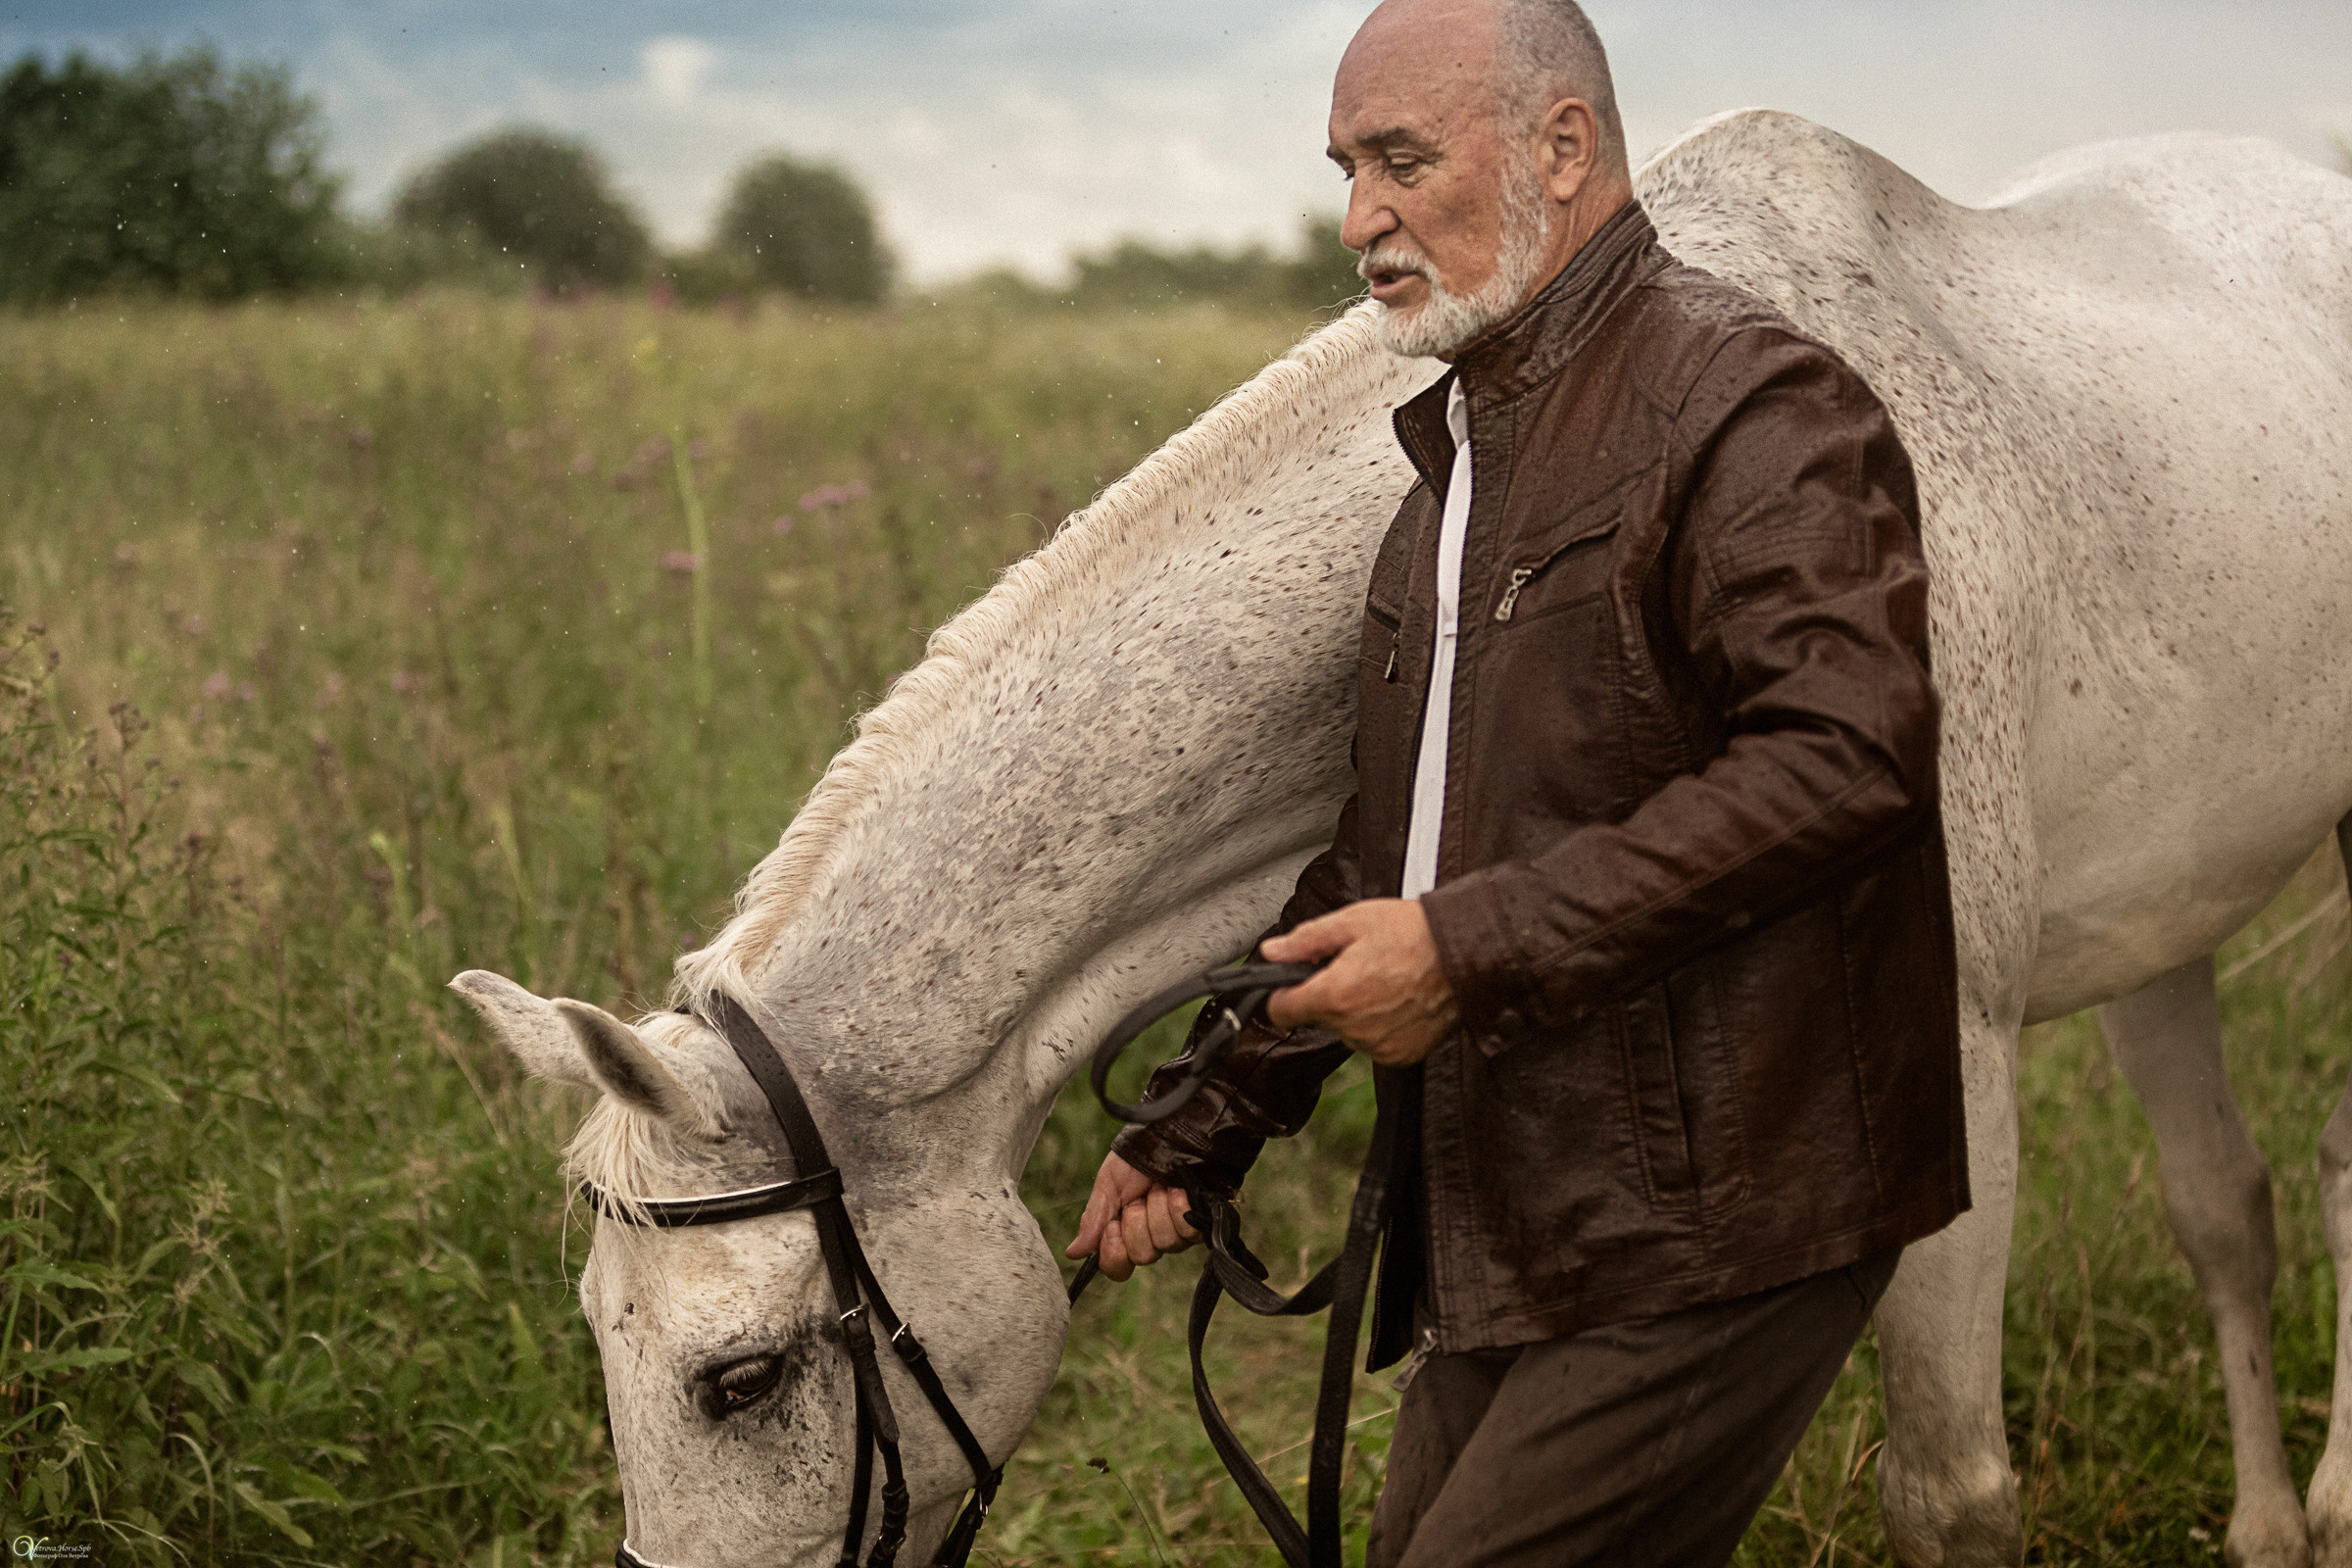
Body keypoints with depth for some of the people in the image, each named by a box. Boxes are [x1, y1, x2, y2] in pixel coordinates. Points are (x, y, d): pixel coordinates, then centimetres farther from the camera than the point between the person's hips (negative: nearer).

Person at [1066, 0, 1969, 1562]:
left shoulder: (1750, 407, -12)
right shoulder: (1460, 452, 18)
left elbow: (1842, 759, -26)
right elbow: (1380, 852, 24)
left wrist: (1473, 943, -24)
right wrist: (1210, 1124, 18)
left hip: (1709, 1230, -9)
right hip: (1501, 1238, 9)